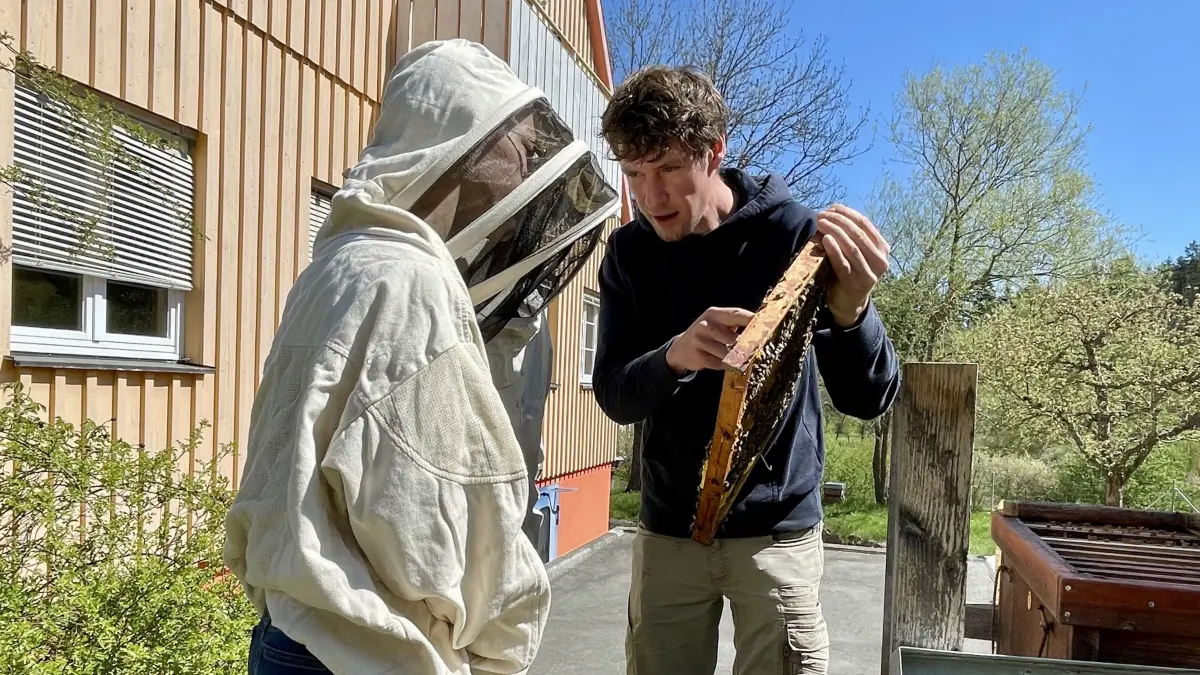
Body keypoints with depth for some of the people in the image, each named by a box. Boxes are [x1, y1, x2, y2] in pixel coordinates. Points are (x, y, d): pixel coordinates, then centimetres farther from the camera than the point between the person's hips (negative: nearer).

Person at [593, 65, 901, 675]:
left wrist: (850, 310, -37)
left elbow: (867, 400, -16)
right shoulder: (628, 251, -4)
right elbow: (613, 395, -9)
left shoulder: (795, 233, -13)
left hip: (776, 529, -2)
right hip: (667, 529, 3)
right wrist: (675, 356, -31)